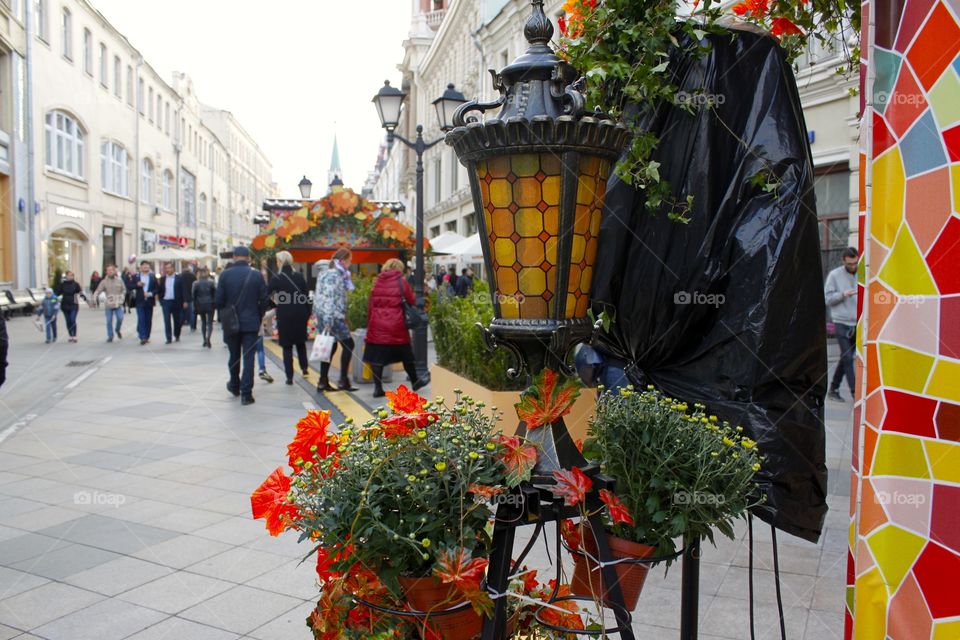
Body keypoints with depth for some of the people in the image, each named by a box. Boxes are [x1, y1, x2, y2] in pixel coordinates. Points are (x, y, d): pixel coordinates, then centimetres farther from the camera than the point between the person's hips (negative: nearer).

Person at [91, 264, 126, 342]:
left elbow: (124, 290, 13)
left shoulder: (119, 280, 5)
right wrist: (94, 298, -23)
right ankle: (110, 336, 14)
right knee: (109, 321, 1)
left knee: (120, 318, -10)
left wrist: (122, 298, 2)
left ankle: (118, 330, 19)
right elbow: (98, 291, -7)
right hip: (108, 305, 0)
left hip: (118, 304, 1)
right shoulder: (104, 281, 0)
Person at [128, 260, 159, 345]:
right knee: (141, 319, -9)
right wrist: (137, 285, -14)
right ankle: (142, 337, -13)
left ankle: (147, 337, 15)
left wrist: (151, 293, -13)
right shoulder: (135, 277, 5)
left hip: (149, 301, 2)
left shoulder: (153, 277, 6)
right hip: (140, 302, -2)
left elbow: (157, 288, 2)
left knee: (148, 320, 6)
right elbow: (129, 286, 2)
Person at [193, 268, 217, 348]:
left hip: (200, 305, 2)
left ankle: (205, 340, 16)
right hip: (210, 305, -2)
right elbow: (215, 293, -8)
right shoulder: (211, 282, -6)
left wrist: (195, 306, 7)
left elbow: (193, 295, 0)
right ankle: (208, 338, -23)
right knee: (210, 322, -1)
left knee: (203, 322, 15)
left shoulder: (196, 283, -1)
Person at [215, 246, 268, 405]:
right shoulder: (256, 275, -5)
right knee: (248, 357, 0)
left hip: (231, 323, 1)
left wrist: (223, 317, 13)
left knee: (234, 355, 18)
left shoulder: (225, 274, -5)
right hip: (251, 322, -1)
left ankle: (234, 385, 34)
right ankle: (246, 393, -2)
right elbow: (263, 300, -4)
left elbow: (218, 300, -4)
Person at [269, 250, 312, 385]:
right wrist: (307, 314, 9)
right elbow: (306, 297, 2)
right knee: (301, 342, 22)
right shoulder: (300, 277, 0)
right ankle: (305, 369, 20)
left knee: (287, 346, 4)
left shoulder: (276, 279, -8)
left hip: (284, 316, -3)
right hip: (300, 315, 3)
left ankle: (289, 376, 3)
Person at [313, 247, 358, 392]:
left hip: (325, 316, 9)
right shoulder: (334, 275, -14)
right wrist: (328, 321, -24)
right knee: (348, 345, -1)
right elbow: (329, 298, -20)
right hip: (333, 317, -9)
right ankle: (343, 381, 1)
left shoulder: (334, 274, 17)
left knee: (331, 347, 11)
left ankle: (323, 382, 13)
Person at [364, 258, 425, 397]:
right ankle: (415, 382, 28)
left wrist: (369, 322, 15)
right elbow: (411, 301, -2)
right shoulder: (401, 281, 0)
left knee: (377, 355, 5)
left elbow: (370, 304, 9)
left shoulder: (377, 282, 9)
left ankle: (378, 387, 0)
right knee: (405, 354, 13)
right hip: (396, 325, -2)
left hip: (377, 324, 2)